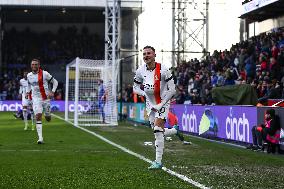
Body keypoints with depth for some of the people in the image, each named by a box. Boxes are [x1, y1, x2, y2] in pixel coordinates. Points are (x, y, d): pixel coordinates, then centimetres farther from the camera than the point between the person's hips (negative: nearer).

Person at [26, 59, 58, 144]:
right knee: (38, 117, -15)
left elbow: (55, 82, -1)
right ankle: (40, 138, -15)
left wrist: (52, 92, -12)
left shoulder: (44, 74, -8)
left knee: (48, 118, 8)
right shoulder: (29, 75, 4)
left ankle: (47, 114, 49)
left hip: (46, 98, -1)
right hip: (36, 99, 1)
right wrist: (28, 92, 14)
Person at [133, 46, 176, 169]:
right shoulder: (140, 71, -5)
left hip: (163, 103, -6)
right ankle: (175, 131, 43)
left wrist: (161, 105, -18)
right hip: (150, 104, 6)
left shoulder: (162, 70, -18)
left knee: (158, 130, -19)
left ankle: (158, 161, -14)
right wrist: (144, 93, -13)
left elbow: (172, 90, -15)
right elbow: (135, 88, 8)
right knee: (157, 131, 11)